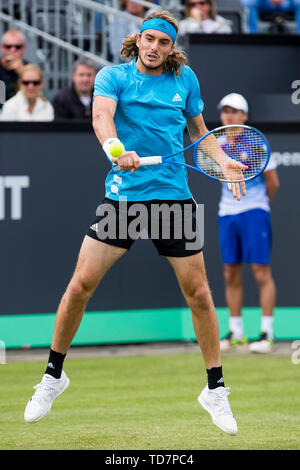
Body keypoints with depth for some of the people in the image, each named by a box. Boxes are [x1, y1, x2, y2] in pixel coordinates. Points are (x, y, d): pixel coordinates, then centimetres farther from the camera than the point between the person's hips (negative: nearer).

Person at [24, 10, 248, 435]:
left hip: (175, 197, 2)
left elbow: (198, 128, 21)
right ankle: (54, 376, 13)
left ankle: (215, 390, 17)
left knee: (198, 293, 2)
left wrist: (222, 160, 3)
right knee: (81, 285, -7)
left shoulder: (185, 79, 7)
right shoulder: (114, 76, -2)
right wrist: (115, 148, -41)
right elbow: (102, 116, -21)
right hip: (122, 196, -2)